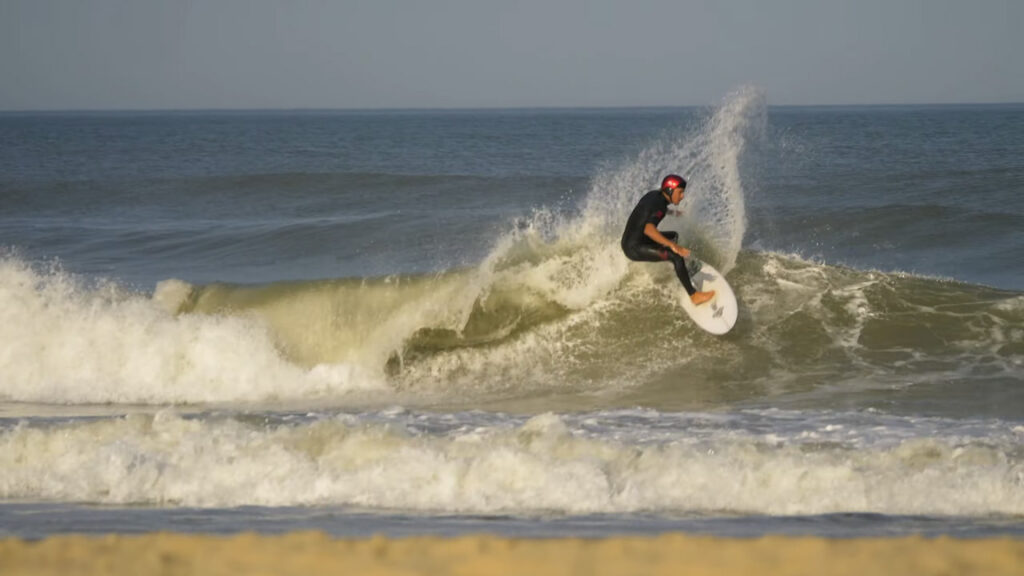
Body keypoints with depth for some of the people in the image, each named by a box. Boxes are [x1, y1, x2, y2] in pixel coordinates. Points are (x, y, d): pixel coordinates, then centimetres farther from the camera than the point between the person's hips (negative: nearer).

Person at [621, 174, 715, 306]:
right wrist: (672, 245, -49)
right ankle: (694, 296, -20)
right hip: (634, 248, -10)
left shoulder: (654, 195, 6)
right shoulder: (659, 205, -23)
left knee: (673, 236, 28)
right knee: (676, 256, -23)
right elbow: (648, 229, -41)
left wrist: (670, 212, 51)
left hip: (628, 241, 10)